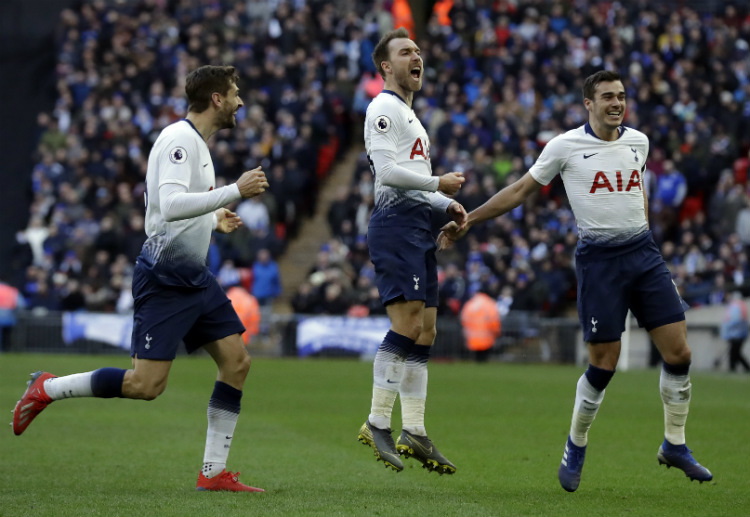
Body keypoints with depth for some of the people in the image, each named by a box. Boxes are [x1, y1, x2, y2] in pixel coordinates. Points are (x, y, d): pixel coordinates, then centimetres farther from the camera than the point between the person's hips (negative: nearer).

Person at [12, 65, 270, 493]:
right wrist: (234, 192, -28)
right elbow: (170, 205, -30)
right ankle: (48, 389, 5)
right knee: (147, 385, -12)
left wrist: (212, 221, 22)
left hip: (193, 276, 10)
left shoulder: (198, 144, 16)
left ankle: (215, 472, 6)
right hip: (163, 276, -10)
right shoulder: (178, 140, -15)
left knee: (237, 361, 1)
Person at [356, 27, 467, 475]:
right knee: (408, 324, -18)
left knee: (425, 331, 6)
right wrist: (438, 183, -9)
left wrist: (447, 205, 15)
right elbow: (388, 171, -17)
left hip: (420, 227, 10)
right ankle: (378, 423, -15)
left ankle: (414, 431, 8)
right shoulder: (384, 108, -5)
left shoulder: (409, 115, 27)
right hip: (396, 224, -10)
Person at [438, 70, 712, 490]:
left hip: (643, 254, 4)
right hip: (598, 261, -4)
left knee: (679, 352, -3)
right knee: (604, 364, -5)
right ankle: (575, 449, 16)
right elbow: (521, 190, 4)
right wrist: (466, 221, 4)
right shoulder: (566, 146, -4)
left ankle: (675, 446, 14)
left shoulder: (638, 141, 9)